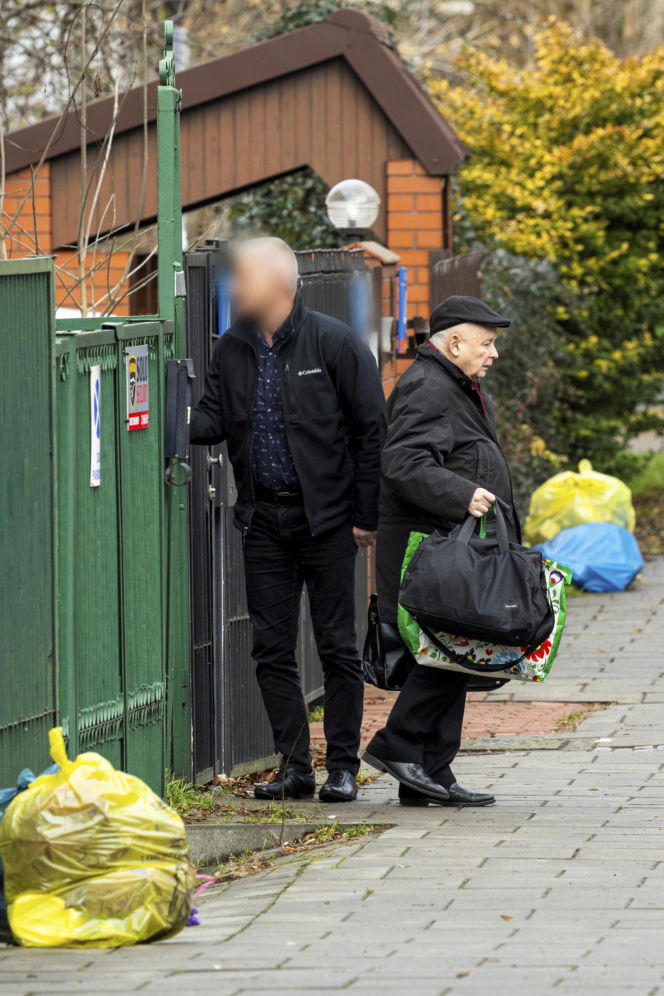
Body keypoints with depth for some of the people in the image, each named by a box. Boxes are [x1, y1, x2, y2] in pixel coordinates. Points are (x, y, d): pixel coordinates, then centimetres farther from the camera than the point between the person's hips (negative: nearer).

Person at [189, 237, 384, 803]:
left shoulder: (333, 342, -6)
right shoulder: (232, 349, 8)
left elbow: (371, 427, -5)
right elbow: (214, 419, 5)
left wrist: (367, 515, -7)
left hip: (327, 517, -5)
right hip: (264, 518, 5)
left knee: (337, 646, 0)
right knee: (272, 649, 4)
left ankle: (343, 766, 8)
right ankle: (295, 766, 11)